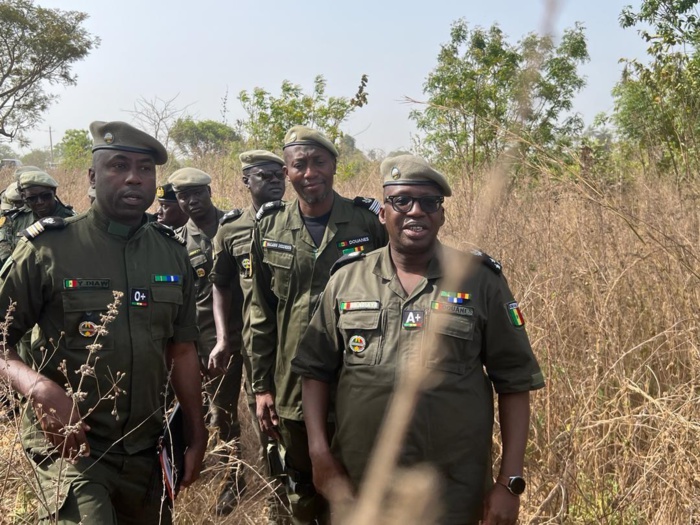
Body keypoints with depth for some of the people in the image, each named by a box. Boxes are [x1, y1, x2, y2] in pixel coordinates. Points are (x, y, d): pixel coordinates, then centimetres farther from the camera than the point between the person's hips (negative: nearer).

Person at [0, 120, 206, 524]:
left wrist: (197, 436, 9)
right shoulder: (48, 249, -10)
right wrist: (39, 388, -26)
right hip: (71, 443, -5)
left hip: (145, 448, 5)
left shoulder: (172, 254, 3)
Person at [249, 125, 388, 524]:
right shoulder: (270, 229, 2)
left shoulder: (370, 223, -5)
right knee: (303, 491, 17)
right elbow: (262, 315, 7)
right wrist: (261, 386, 5)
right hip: (292, 389, 3)